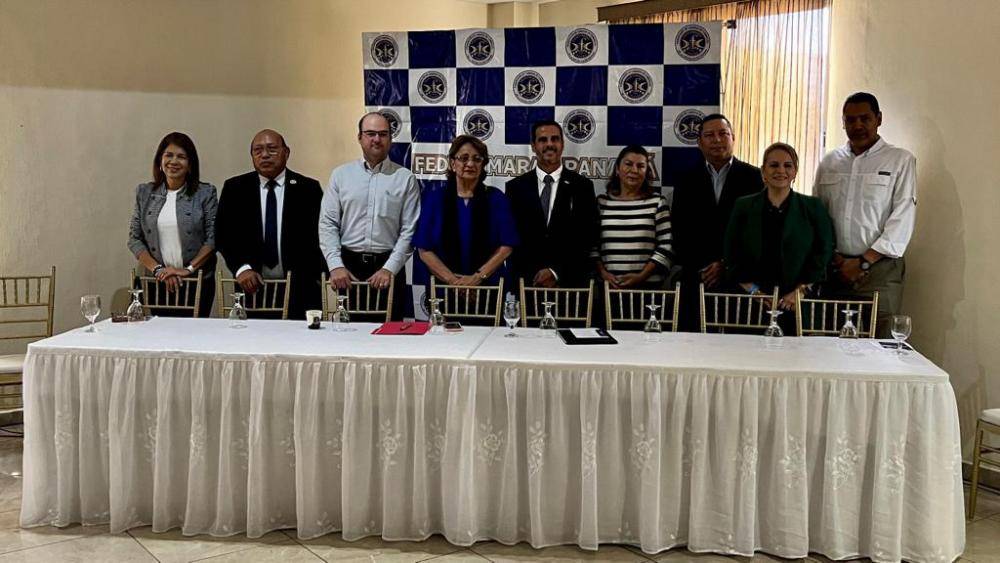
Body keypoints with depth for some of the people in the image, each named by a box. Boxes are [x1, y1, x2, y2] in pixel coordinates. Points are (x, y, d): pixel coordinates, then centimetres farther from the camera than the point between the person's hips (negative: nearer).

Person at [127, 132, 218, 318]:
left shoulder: (205, 193, 0)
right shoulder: (144, 193, 7)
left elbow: (213, 238, -5)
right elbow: (134, 239, 6)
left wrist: (188, 269, -13)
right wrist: (158, 269, -7)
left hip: (198, 282, -2)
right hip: (158, 282, 2)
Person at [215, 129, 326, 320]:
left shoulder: (308, 189, 3)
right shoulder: (234, 188, 7)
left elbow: (320, 237, 3)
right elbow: (224, 233, 3)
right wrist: (241, 267, -12)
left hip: (299, 290, -1)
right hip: (253, 286, 1)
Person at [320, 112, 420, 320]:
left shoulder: (405, 178, 3)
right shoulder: (340, 174, 7)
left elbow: (410, 230, -1)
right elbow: (327, 224, 3)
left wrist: (389, 268, -11)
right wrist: (336, 265, -8)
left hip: (388, 267, -1)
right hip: (348, 266, 1)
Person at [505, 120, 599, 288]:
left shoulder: (582, 186, 2)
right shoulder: (515, 187, 4)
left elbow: (588, 237, -3)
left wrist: (556, 272, -11)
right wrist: (534, 275, -9)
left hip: (571, 281, 0)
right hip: (526, 280, 1)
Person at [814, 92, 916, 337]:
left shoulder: (900, 161, 2)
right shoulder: (829, 162, 13)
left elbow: (902, 220, -5)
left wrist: (863, 262, -9)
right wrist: (833, 258, -2)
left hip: (879, 269, -3)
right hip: (833, 270, 3)